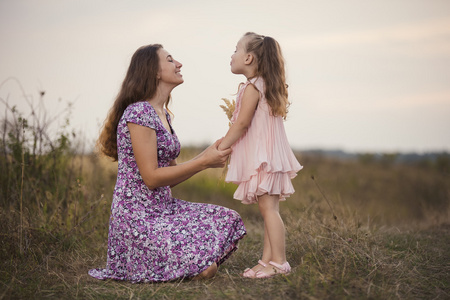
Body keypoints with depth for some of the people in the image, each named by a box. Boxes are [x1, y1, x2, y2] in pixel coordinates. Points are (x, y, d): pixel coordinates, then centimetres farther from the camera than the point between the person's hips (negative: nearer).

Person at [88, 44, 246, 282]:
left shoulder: (164, 115, 15)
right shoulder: (139, 113, -15)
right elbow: (152, 177, -19)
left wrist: (207, 157, 2)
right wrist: (203, 162, -14)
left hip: (163, 207, 9)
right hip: (138, 216, -9)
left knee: (227, 221, 3)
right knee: (205, 267, -18)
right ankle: (136, 268, 4)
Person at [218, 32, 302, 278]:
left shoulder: (252, 87, -12)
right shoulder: (266, 85, 17)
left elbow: (242, 124, -15)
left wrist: (221, 148, -10)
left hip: (262, 156, -10)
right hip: (267, 155, 10)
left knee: (268, 207, -10)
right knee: (269, 209, 9)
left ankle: (279, 262, -9)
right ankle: (267, 260, 13)